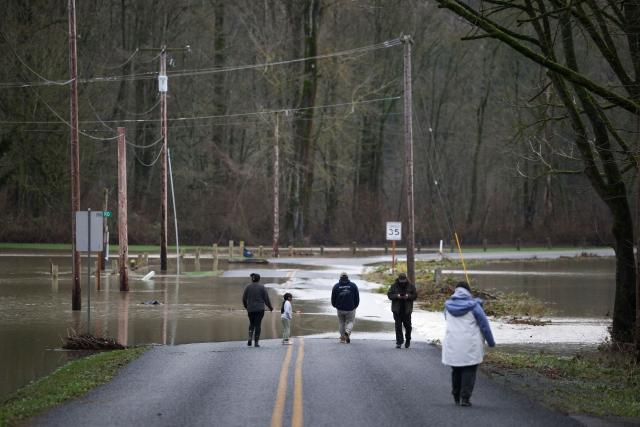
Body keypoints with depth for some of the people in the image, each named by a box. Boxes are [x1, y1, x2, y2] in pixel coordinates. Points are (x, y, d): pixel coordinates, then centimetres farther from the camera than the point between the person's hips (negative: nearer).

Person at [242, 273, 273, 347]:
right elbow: (266, 298, -2)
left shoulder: (248, 287, -1)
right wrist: (270, 307, 13)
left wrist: (246, 306, 22)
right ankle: (256, 342, 1)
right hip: (260, 309, -2)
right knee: (258, 324, 4)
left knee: (251, 324, 18)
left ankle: (250, 338, -3)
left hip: (250, 309, 2)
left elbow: (244, 298, 3)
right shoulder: (262, 287, -5)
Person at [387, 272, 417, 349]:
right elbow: (389, 295, 0)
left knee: (408, 325, 6)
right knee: (398, 326, -2)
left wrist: (408, 296, -16)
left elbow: (415, 295, 3)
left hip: (407, 310, 0)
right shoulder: (394, 286, 0)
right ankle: (399, 342, 2)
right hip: (397, 310, 0)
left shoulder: (410, 286, 1)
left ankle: (408, 340, 28)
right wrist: (396, 296, -18)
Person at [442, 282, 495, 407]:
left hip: (452, 346, 4)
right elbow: (484, 324, -2)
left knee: (456, 371, 17)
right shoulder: (474, 305, -6)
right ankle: (465, 398, -7)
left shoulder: (448, 305, 5)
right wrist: (491, 342, 8)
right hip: (470, 345, -4)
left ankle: (456, 397, 23)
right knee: (469, 371, 0)